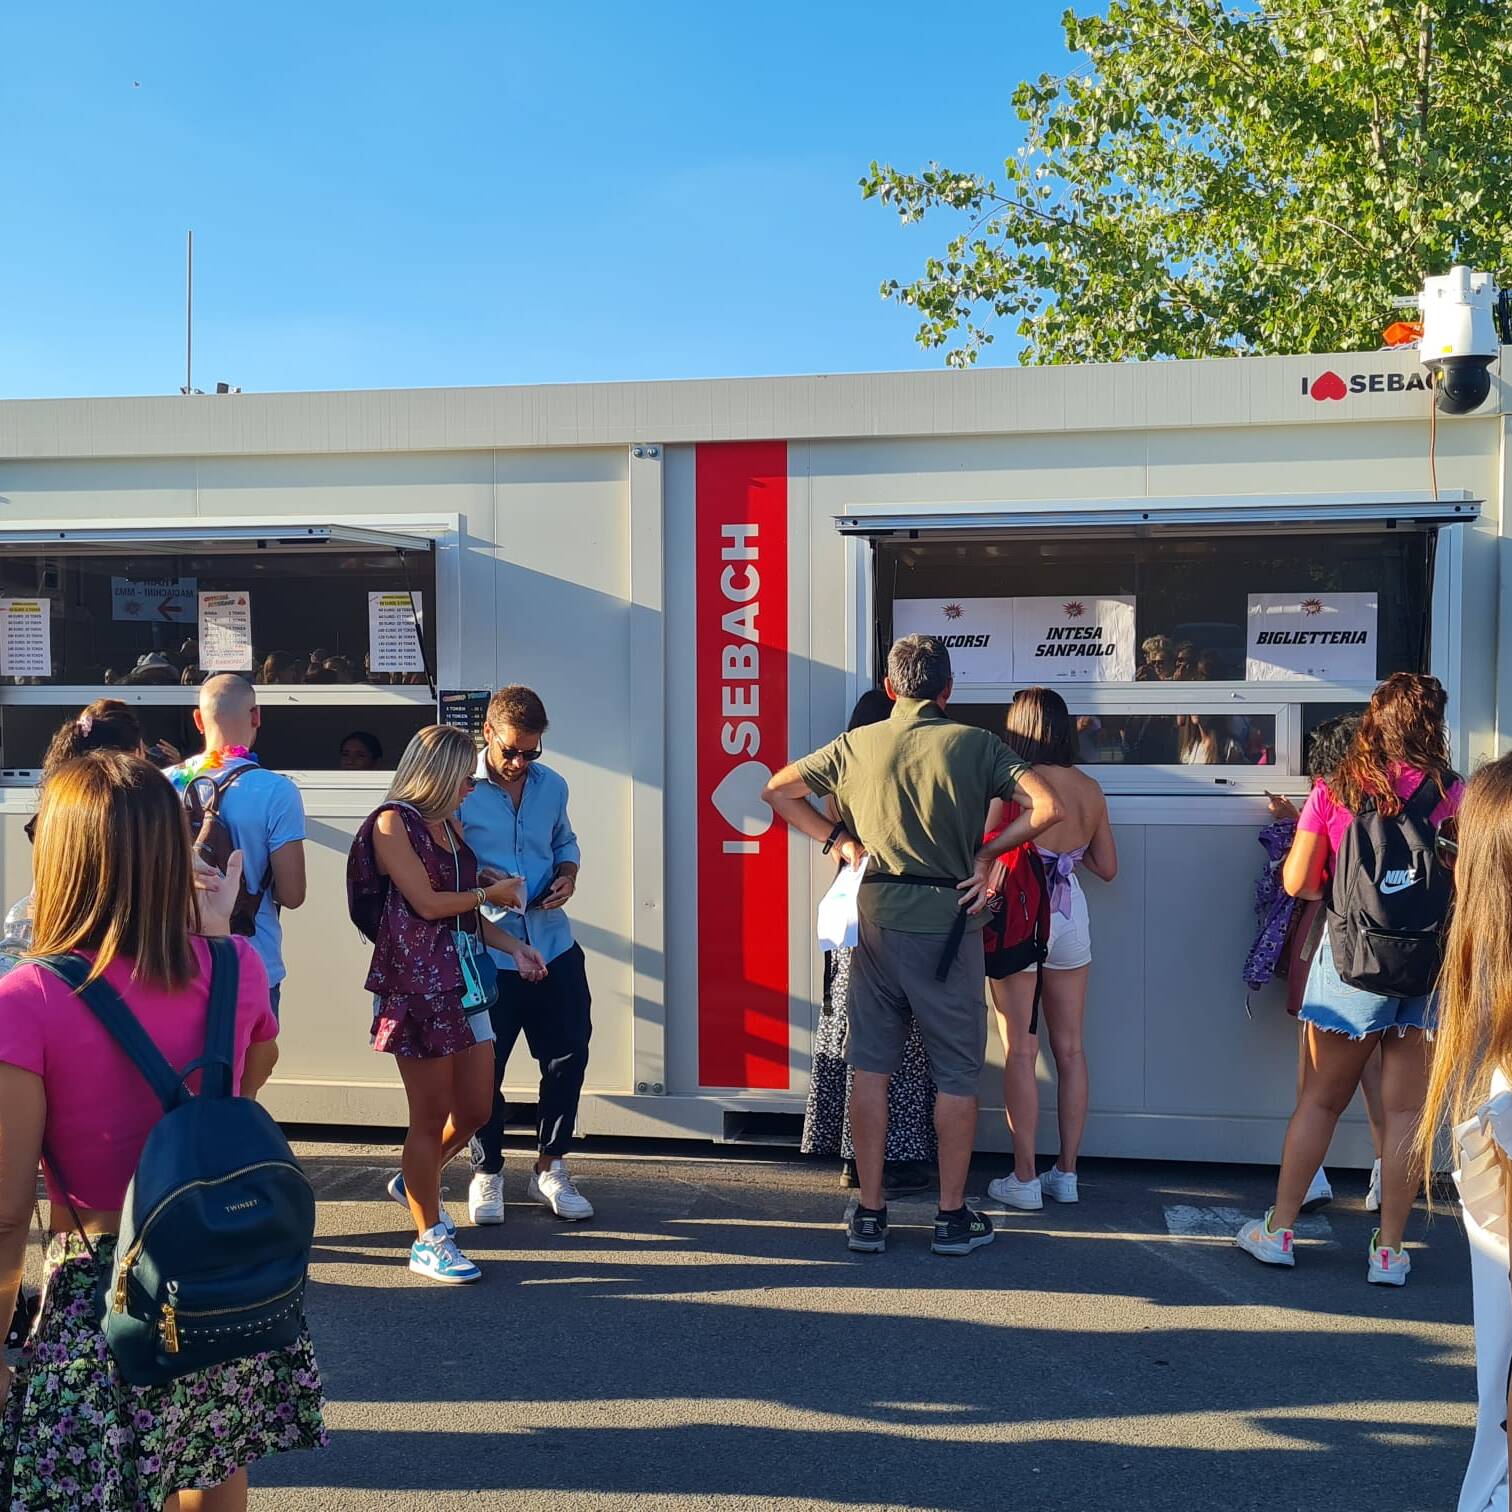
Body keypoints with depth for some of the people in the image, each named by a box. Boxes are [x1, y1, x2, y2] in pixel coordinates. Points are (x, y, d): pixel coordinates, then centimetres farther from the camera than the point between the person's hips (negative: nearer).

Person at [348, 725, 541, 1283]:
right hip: (414, 982, -8)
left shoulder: (449, 824, 16)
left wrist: (512, 946, 6)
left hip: (461, 977, 8)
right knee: (432, 1116, -1)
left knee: (475, 1108, 10)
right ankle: (428, 1241, 13)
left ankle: (415, 1183, 37)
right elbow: (428, 903, -14)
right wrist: (490, 893, -1)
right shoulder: (392, 822, -8)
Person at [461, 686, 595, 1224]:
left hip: (554, 945, 5)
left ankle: (550, 1168, 27)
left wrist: (568, 875, 1)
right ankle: (487, 1171, 27)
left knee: (568, 1057, 9)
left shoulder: (552, 785, 6)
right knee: (484, 1068, 6)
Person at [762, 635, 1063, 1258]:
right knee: (957, 1073, 9)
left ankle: (869, 1215, 14)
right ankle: (952, 1217, 15)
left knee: (871, 1067, 9)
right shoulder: (973, 743, -3)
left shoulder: (856, 744, 4)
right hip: (948, 922, -2)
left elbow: (777, 791, 13)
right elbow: (1047, 806, -11)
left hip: (877, 919, 2)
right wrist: (986, 853, -1)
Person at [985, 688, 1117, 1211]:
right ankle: (1066, 1172, 18)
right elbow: (1107, 867, 10)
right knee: (1070, 1049, 11)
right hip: (1071, 917, 5)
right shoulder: (1089, 789, 3)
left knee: (1020, 1052, 1)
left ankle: (1024, 1179, 6)